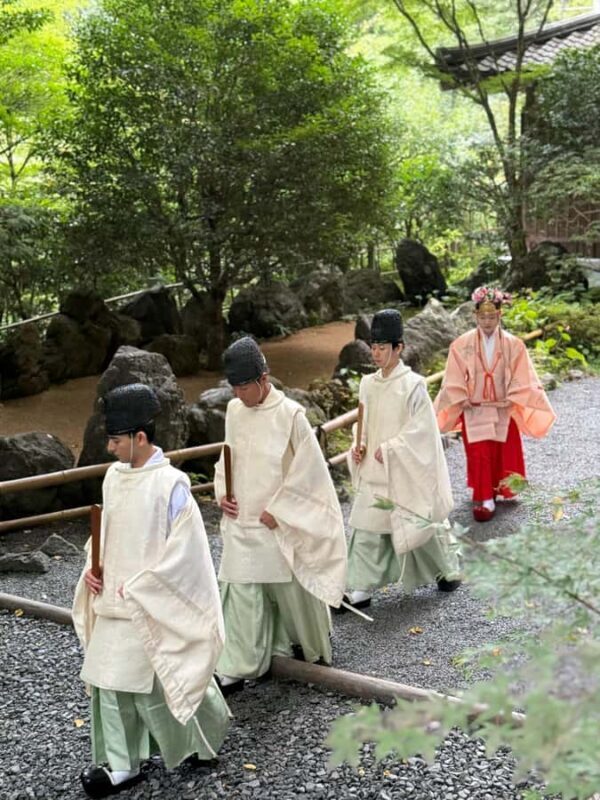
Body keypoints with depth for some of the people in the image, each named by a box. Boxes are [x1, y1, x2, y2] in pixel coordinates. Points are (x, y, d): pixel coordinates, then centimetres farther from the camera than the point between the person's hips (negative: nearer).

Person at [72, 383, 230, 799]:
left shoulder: (170, 485, -20)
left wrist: (137, 589, -17)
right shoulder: (114, 475, 2)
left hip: (153, 607, -7)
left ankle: (210, 726, 33)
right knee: (111, 679, 9)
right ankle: (122, 765, 22)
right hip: (114, 603, 7)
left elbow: (185, 550, -19)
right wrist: (92, 569, -1)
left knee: (160, 682, 7)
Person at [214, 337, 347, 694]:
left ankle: (311, 645, 38)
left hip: (278, 524, -4)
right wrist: (222, 492, 0)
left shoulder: (290, 414, -15)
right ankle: (235, 669, 9)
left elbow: (306, 469, -12)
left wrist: (277, 511, -12)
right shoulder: (234, 411, 2)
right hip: (240, 521, 4)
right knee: (239, 596, 2)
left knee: (290, 589, 12)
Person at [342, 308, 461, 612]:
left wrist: (389, 450, -18)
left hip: (406, 473, -5)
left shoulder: (412, 385, -13)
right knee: (366, 530, 3)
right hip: (372, 473, 6)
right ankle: (361, 590, 9)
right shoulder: (368, 384, 5)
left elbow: (420, 428, -16)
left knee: (420, 523, 10)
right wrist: (358, 446, -2)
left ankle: (449, 570, 33)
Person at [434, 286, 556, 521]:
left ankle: (502, 490, 30)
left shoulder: (513, 345, -6)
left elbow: (522, 378, -3)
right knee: (479, 455, -5)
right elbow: (454, 380, -3)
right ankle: (484, 499, 0)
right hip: (474, 411, -1)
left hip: (503, 410, 1)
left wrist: (511, 399, -11)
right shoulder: (461, 345, -7)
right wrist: (463, 400, -10)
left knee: (505, 453, 11)